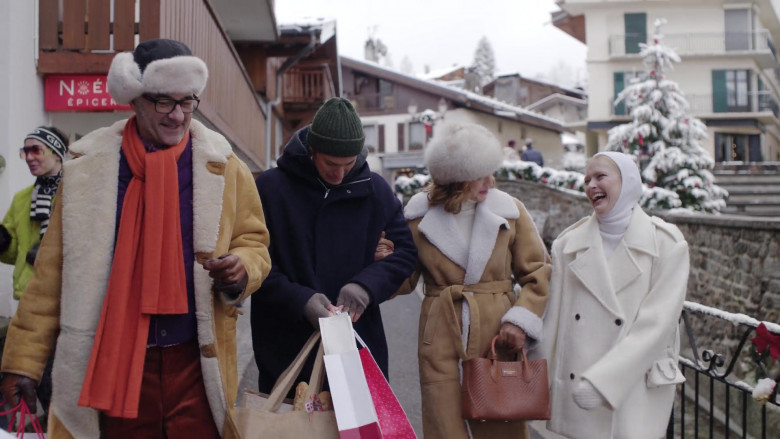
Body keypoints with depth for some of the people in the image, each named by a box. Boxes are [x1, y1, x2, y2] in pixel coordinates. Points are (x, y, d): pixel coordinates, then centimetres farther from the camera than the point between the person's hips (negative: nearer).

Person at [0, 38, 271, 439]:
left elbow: (253, 243, 10)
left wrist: (240, 270, -13)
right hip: (114, 364, 0)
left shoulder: (223, 166, 2)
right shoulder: (88, 166, 2)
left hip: (197, 362, 0)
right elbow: (52, 272, 4)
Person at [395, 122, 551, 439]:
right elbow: (405, 281, 8)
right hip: (441, 342, 0)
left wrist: (520, 320, -8)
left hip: (498, 339, 1)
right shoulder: (419, 216, 1)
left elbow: (538, 272, 6)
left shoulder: (509, 211, 2)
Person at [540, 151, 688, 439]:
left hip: (636, 391, -2)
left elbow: (656, 324, -11)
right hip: (575, 389, 2)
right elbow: (553, 317, 6)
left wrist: (602, 380, -17)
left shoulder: (666, 244, -3)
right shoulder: (569, 243, 5)